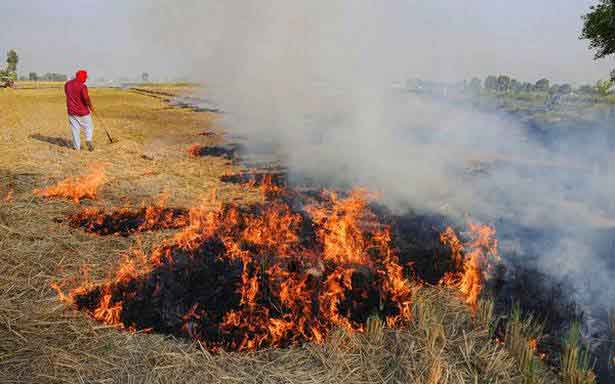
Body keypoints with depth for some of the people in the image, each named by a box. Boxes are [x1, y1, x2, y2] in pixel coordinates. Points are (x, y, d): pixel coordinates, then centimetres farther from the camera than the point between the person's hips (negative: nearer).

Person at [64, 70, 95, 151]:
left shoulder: (67, 84, 4)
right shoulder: (82, 86, -17)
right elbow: (86, 98, -24)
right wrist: (91, 107, -9)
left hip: (71, 111, 5)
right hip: (83, 111, -5)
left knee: (75, 129, 10)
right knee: (88, 126, 10)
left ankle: (77, 147, 10)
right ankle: (89, 139, -14)